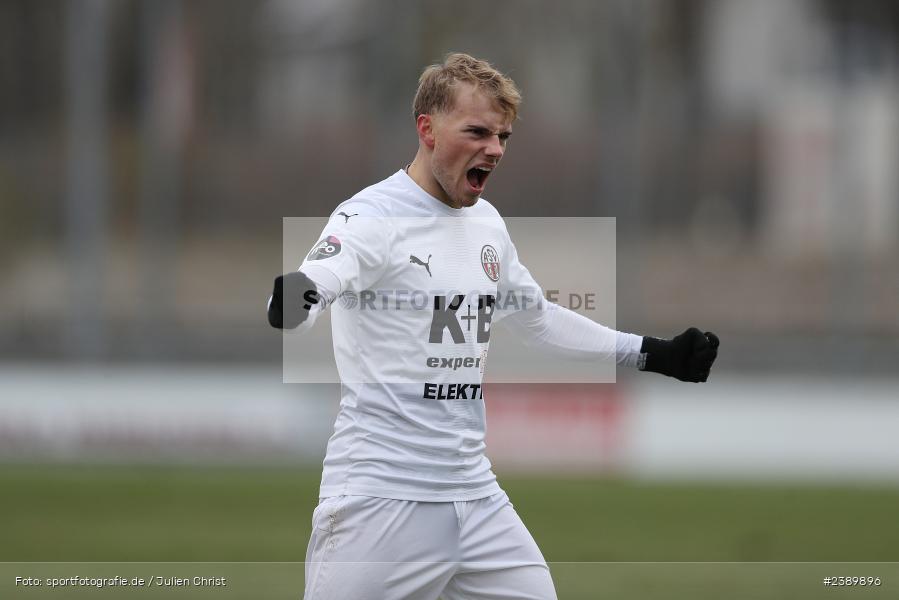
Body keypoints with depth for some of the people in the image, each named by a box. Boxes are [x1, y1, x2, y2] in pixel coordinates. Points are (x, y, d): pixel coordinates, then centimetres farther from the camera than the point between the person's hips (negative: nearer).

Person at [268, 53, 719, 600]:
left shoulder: (487, 223, 12)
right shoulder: (374, 216, -12)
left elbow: (542, 319, 29)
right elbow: (314, 285, -31)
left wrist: (651, 354, 30)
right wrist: (289, 299, -54)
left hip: (475, 494, 7)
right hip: (382, 497, -7)